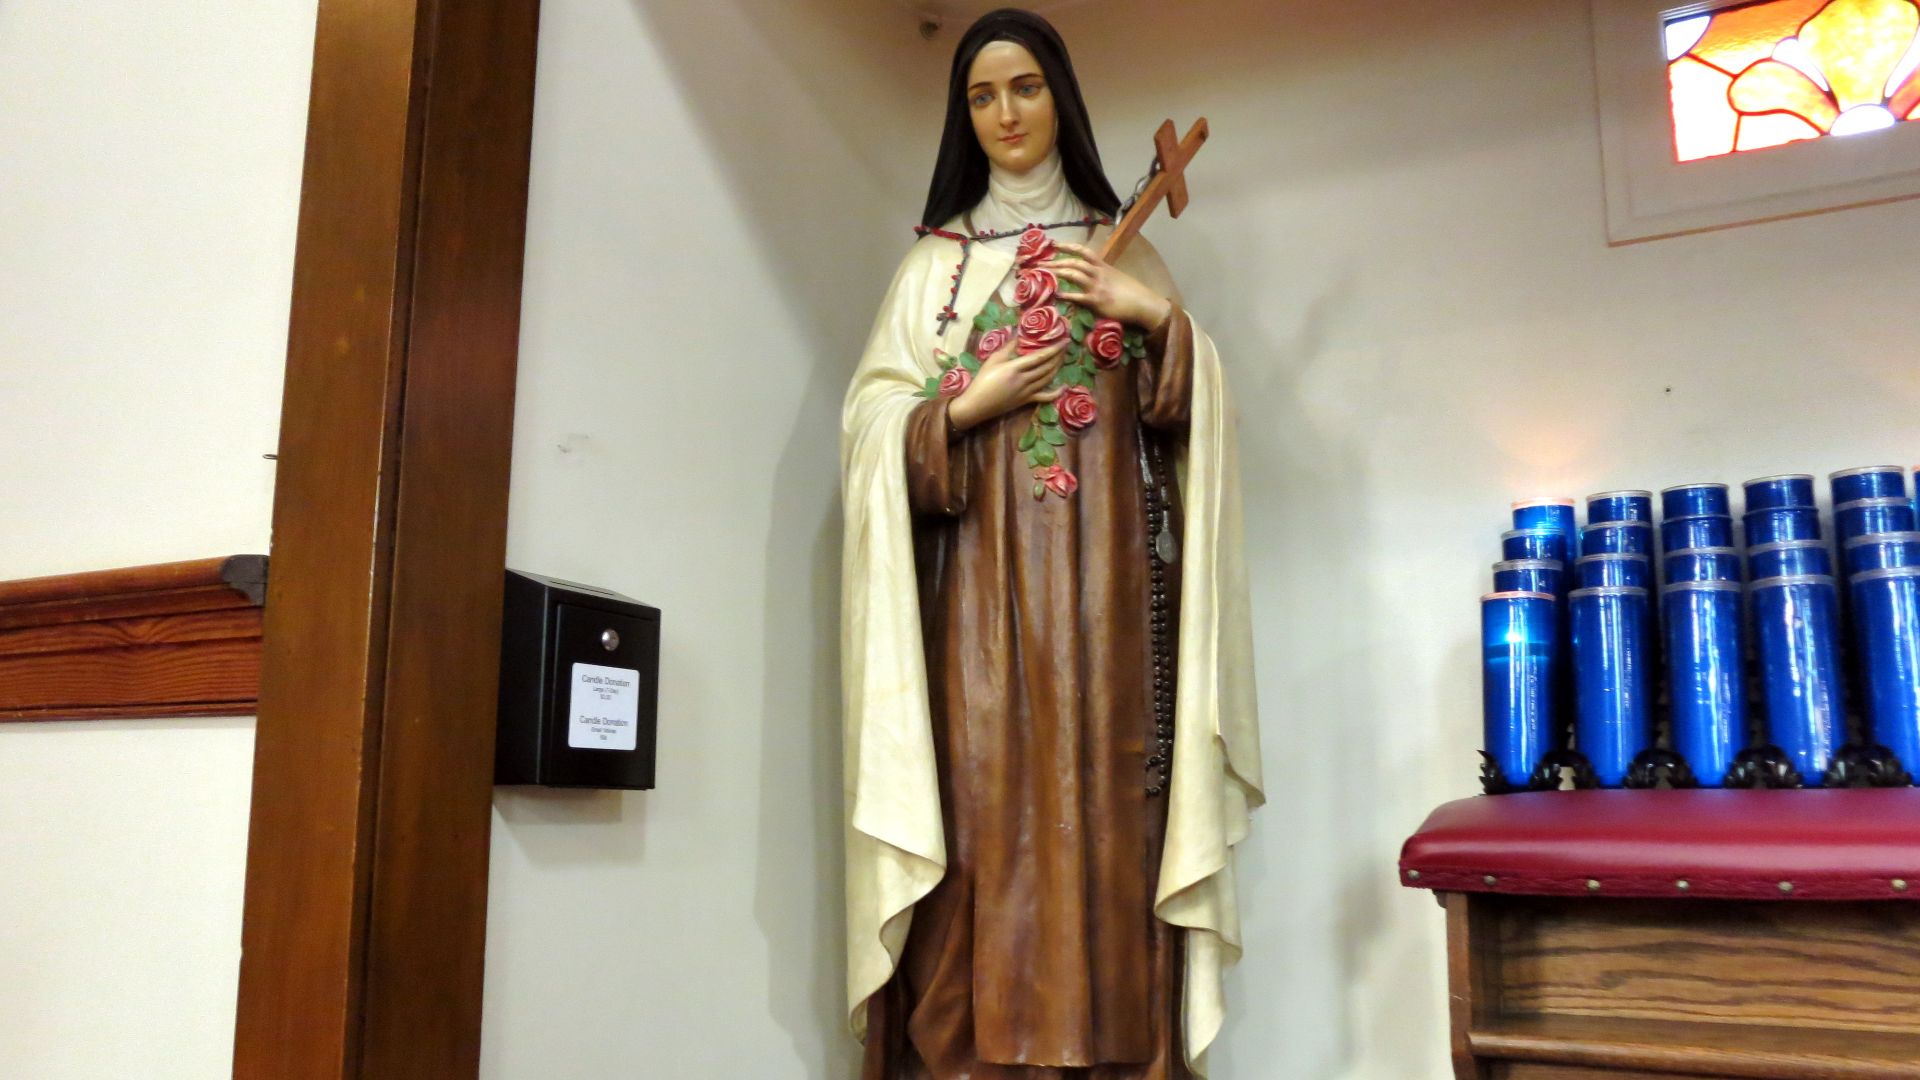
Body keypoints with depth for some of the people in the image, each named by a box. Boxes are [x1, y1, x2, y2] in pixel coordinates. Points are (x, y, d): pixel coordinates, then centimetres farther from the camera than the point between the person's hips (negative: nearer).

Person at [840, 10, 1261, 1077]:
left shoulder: (1126, 252, 16)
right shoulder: (935, 262, 14)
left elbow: (1197, 414, 9)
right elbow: (872, 422, 6)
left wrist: (1160, 320, -7)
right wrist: (968, 407, -9)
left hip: (1103, 585, 1)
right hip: (980, 582, 0)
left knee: (1104, 818, -5)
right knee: (982, 818, -7)